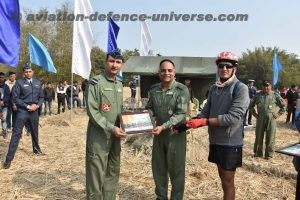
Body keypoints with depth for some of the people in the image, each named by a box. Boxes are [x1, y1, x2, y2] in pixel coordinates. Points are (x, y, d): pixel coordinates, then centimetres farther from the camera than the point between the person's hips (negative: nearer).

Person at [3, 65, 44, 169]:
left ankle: (36, 149, 40)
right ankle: (9, 158, -5)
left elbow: (41, 97, 12)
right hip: (22, 111, -4)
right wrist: (27, 106, -15)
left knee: (35, 132, 18)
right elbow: (15, 98, -9)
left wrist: (37, 105, -7)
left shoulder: (37, 83, 8)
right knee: (16, 133, -7)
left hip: (34, 111, 4)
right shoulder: (19, 82, -6)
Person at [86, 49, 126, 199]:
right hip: (99, 135, -7)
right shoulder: (96, 82, -10)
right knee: (96, 173, 0)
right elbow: (92, 112, -16)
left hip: (115, 136, 7)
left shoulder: (120, 84, 12)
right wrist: (111, 128, -20)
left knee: (113, 171, 15)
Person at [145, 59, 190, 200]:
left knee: (176, 170, 7)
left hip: (176, 134, -5)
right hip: (158, 133, 5)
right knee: (158, 167, 17)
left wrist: (163, 126, -27)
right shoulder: (153, 89, 3)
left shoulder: (182, 90, -13)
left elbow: (180, 114, -19)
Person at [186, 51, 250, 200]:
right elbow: (206, 112, 7)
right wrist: (187, 124, -6)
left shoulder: (240, 88, -14)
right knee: (222, 177, 20)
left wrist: (203, 122, -24)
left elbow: (233, 118, -23)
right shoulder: (214, 88, 5)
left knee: (228, 182, 8)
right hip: (215, 140, 6)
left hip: (230, 142, -6)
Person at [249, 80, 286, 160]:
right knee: (259, 136, 7)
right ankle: (258, 152, 20)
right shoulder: (258, 95, 7)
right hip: (260, 119, 2)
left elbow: (284, 105, 10)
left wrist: (278, 114, 2)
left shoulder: (275, 95, 3)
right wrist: (255, 114, 9)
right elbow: (251, 106, 18)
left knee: (270, 137, 3)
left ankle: (269, 154, 14)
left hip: (271, 118, -1)